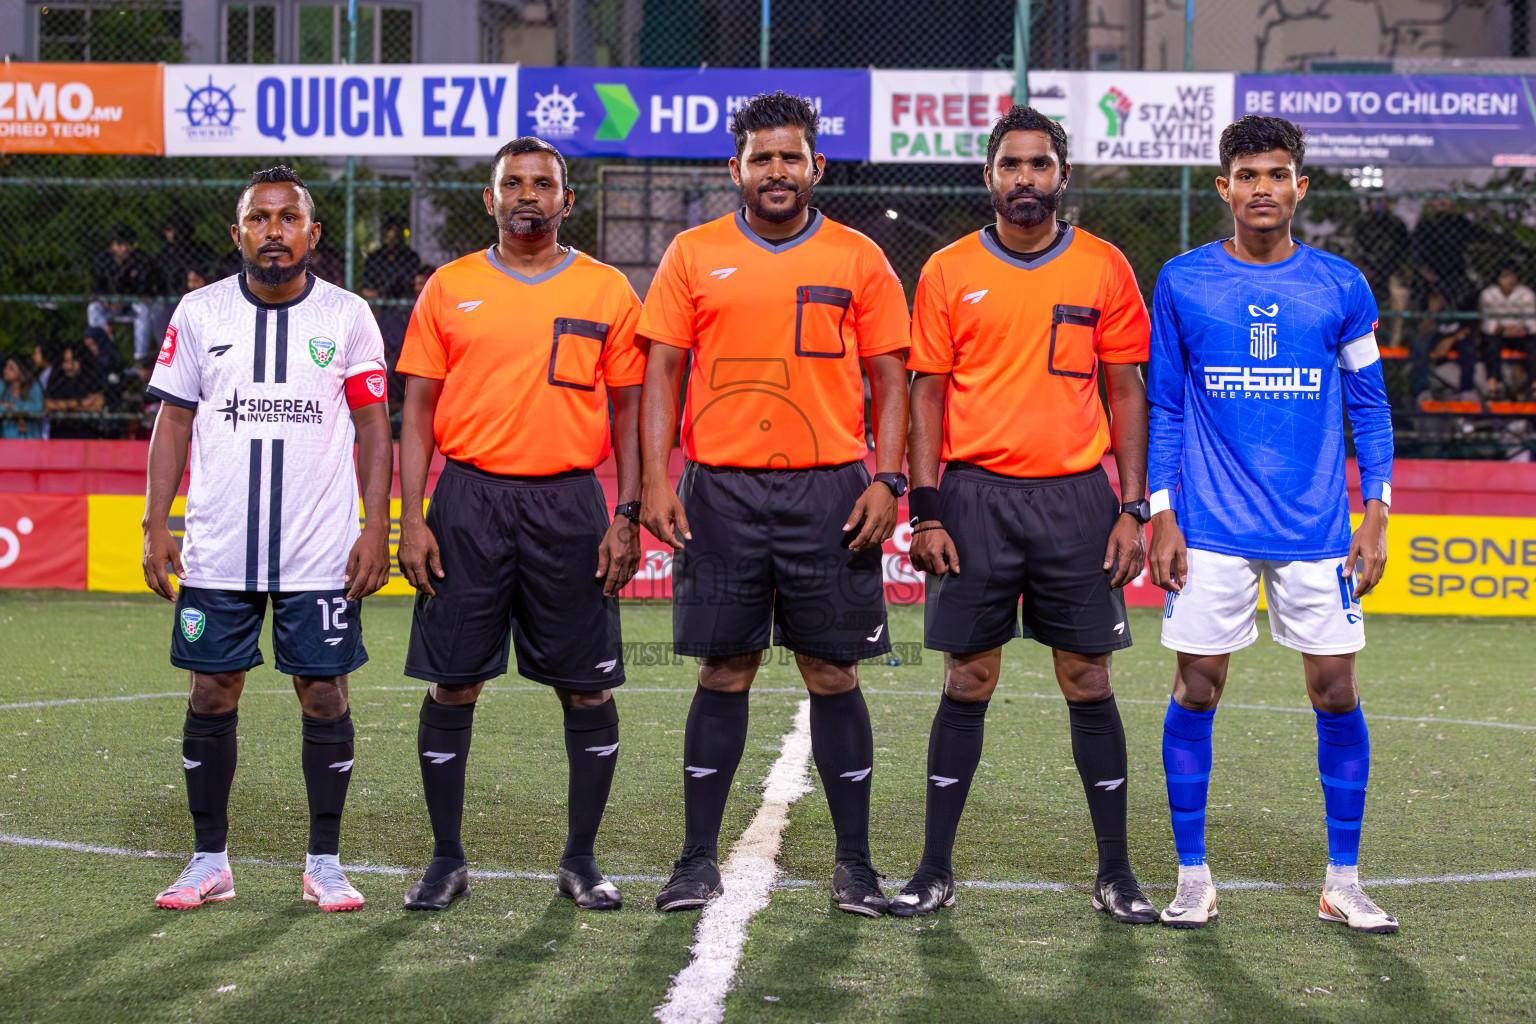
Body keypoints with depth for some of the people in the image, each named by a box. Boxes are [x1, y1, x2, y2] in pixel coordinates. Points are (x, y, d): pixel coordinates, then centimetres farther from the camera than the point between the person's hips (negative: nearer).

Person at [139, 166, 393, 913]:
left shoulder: (347, 316, 3)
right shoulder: (199, 313, 5)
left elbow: (373, 428, 5)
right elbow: (173, 422, 8)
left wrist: (376, 529, -4)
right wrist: (155, 527, 0)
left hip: (322, 551, -1)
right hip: (217, 549, 1)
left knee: (324, 695, 0)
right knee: (211, 694, 3)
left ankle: (325, 863, 11)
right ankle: (210, 860, 14)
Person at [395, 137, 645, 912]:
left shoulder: (607, 292, 6)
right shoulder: (450, 289, 7)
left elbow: (630, 410, 7)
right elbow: (418, 409, 7)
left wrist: (628, 516, -2)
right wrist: (412, 520, -2)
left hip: (569, 501, 0)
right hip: (469, 499, 0)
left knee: (587, 688, 1)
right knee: (452, 683, 2)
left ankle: (581, 861, 14)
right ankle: (447, 859, 13)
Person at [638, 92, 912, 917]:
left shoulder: (857, 259, 6)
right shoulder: (693, 256, 6)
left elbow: (889, 380, 6)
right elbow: (662, 371, 5)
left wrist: (887, 480, -5)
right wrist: (656, 480, -5)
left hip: (829, 491, 0)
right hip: (721, 491, 0)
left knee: (833, 673, 2)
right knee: (724, 673, 3)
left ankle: (853, 863, 11)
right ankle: (699, 860, 11)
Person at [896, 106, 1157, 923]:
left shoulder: (1104, 269, 5)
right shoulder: (949, 272, 4)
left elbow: (1126, 391, 7)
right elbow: (926, 394, 4)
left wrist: (1133, 509, 0)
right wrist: (924, 511, -3)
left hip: (1076, 496, 0)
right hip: (976, 495, 0)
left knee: (1088, 682, 3)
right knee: (967, 682, 2)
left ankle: (1115, 873, 11)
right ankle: (935, 871, 10)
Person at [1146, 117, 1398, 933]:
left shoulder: (1340, 287, 4)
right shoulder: (1181, 283, 3)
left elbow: (1370, 408, 9)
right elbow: (1163, 408, 7)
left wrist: (1375, 515, 1)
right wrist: (1161, 515, 0)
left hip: (1317, 529, 1)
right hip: (1210, 529, -1)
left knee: (1336, 693, 1)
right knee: (1196, 690, 0)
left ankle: (1343, 881, 12)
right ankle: (1192, 879, 11)